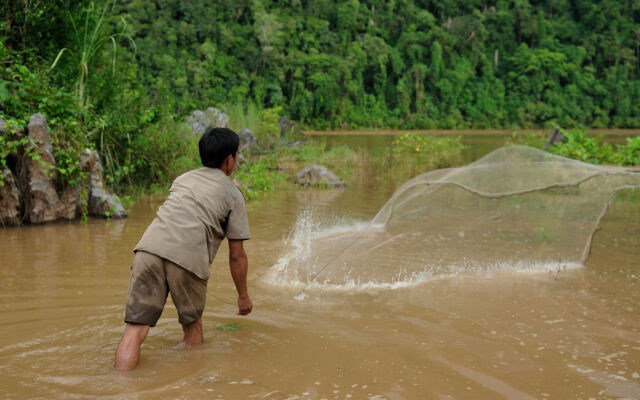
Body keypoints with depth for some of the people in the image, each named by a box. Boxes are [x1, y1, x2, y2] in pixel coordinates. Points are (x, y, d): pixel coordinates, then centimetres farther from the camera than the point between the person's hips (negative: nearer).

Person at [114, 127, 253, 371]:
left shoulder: (183, 179, 31)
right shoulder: (232, 194, 17)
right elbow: (237, 255, 16)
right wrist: (243, 296, 26)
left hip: (150, 247, 3)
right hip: (188, 256, -3)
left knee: (136, 328, -2)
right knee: (192, 325, 20)